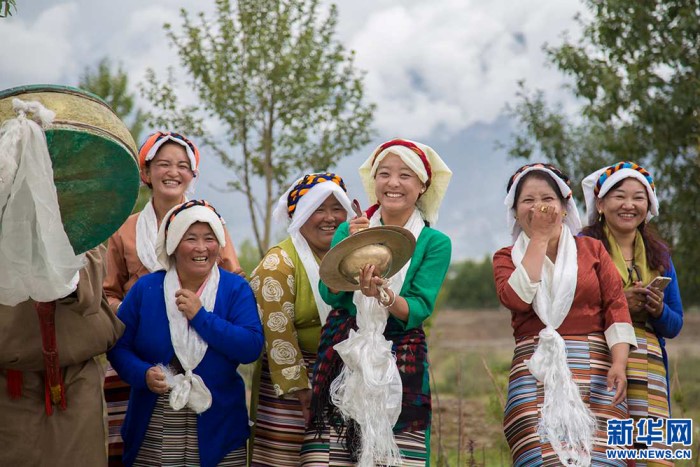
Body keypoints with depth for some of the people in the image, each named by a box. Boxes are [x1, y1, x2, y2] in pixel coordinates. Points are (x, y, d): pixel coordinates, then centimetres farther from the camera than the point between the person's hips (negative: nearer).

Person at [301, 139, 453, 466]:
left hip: (400, 365, -1)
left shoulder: (434, 243, 2)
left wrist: (382, 294, -25)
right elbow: (330, 294, -4)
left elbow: (419, 310, -8)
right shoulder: (351, 230, 8)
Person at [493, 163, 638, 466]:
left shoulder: (591, 249, 13)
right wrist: (539, 238, -3)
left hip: (594, 372, 1)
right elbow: (516, 299, -10)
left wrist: (619, 364, -11)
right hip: (536, 373, -1)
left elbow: (616, 307, 4)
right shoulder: (507, 257, 12)